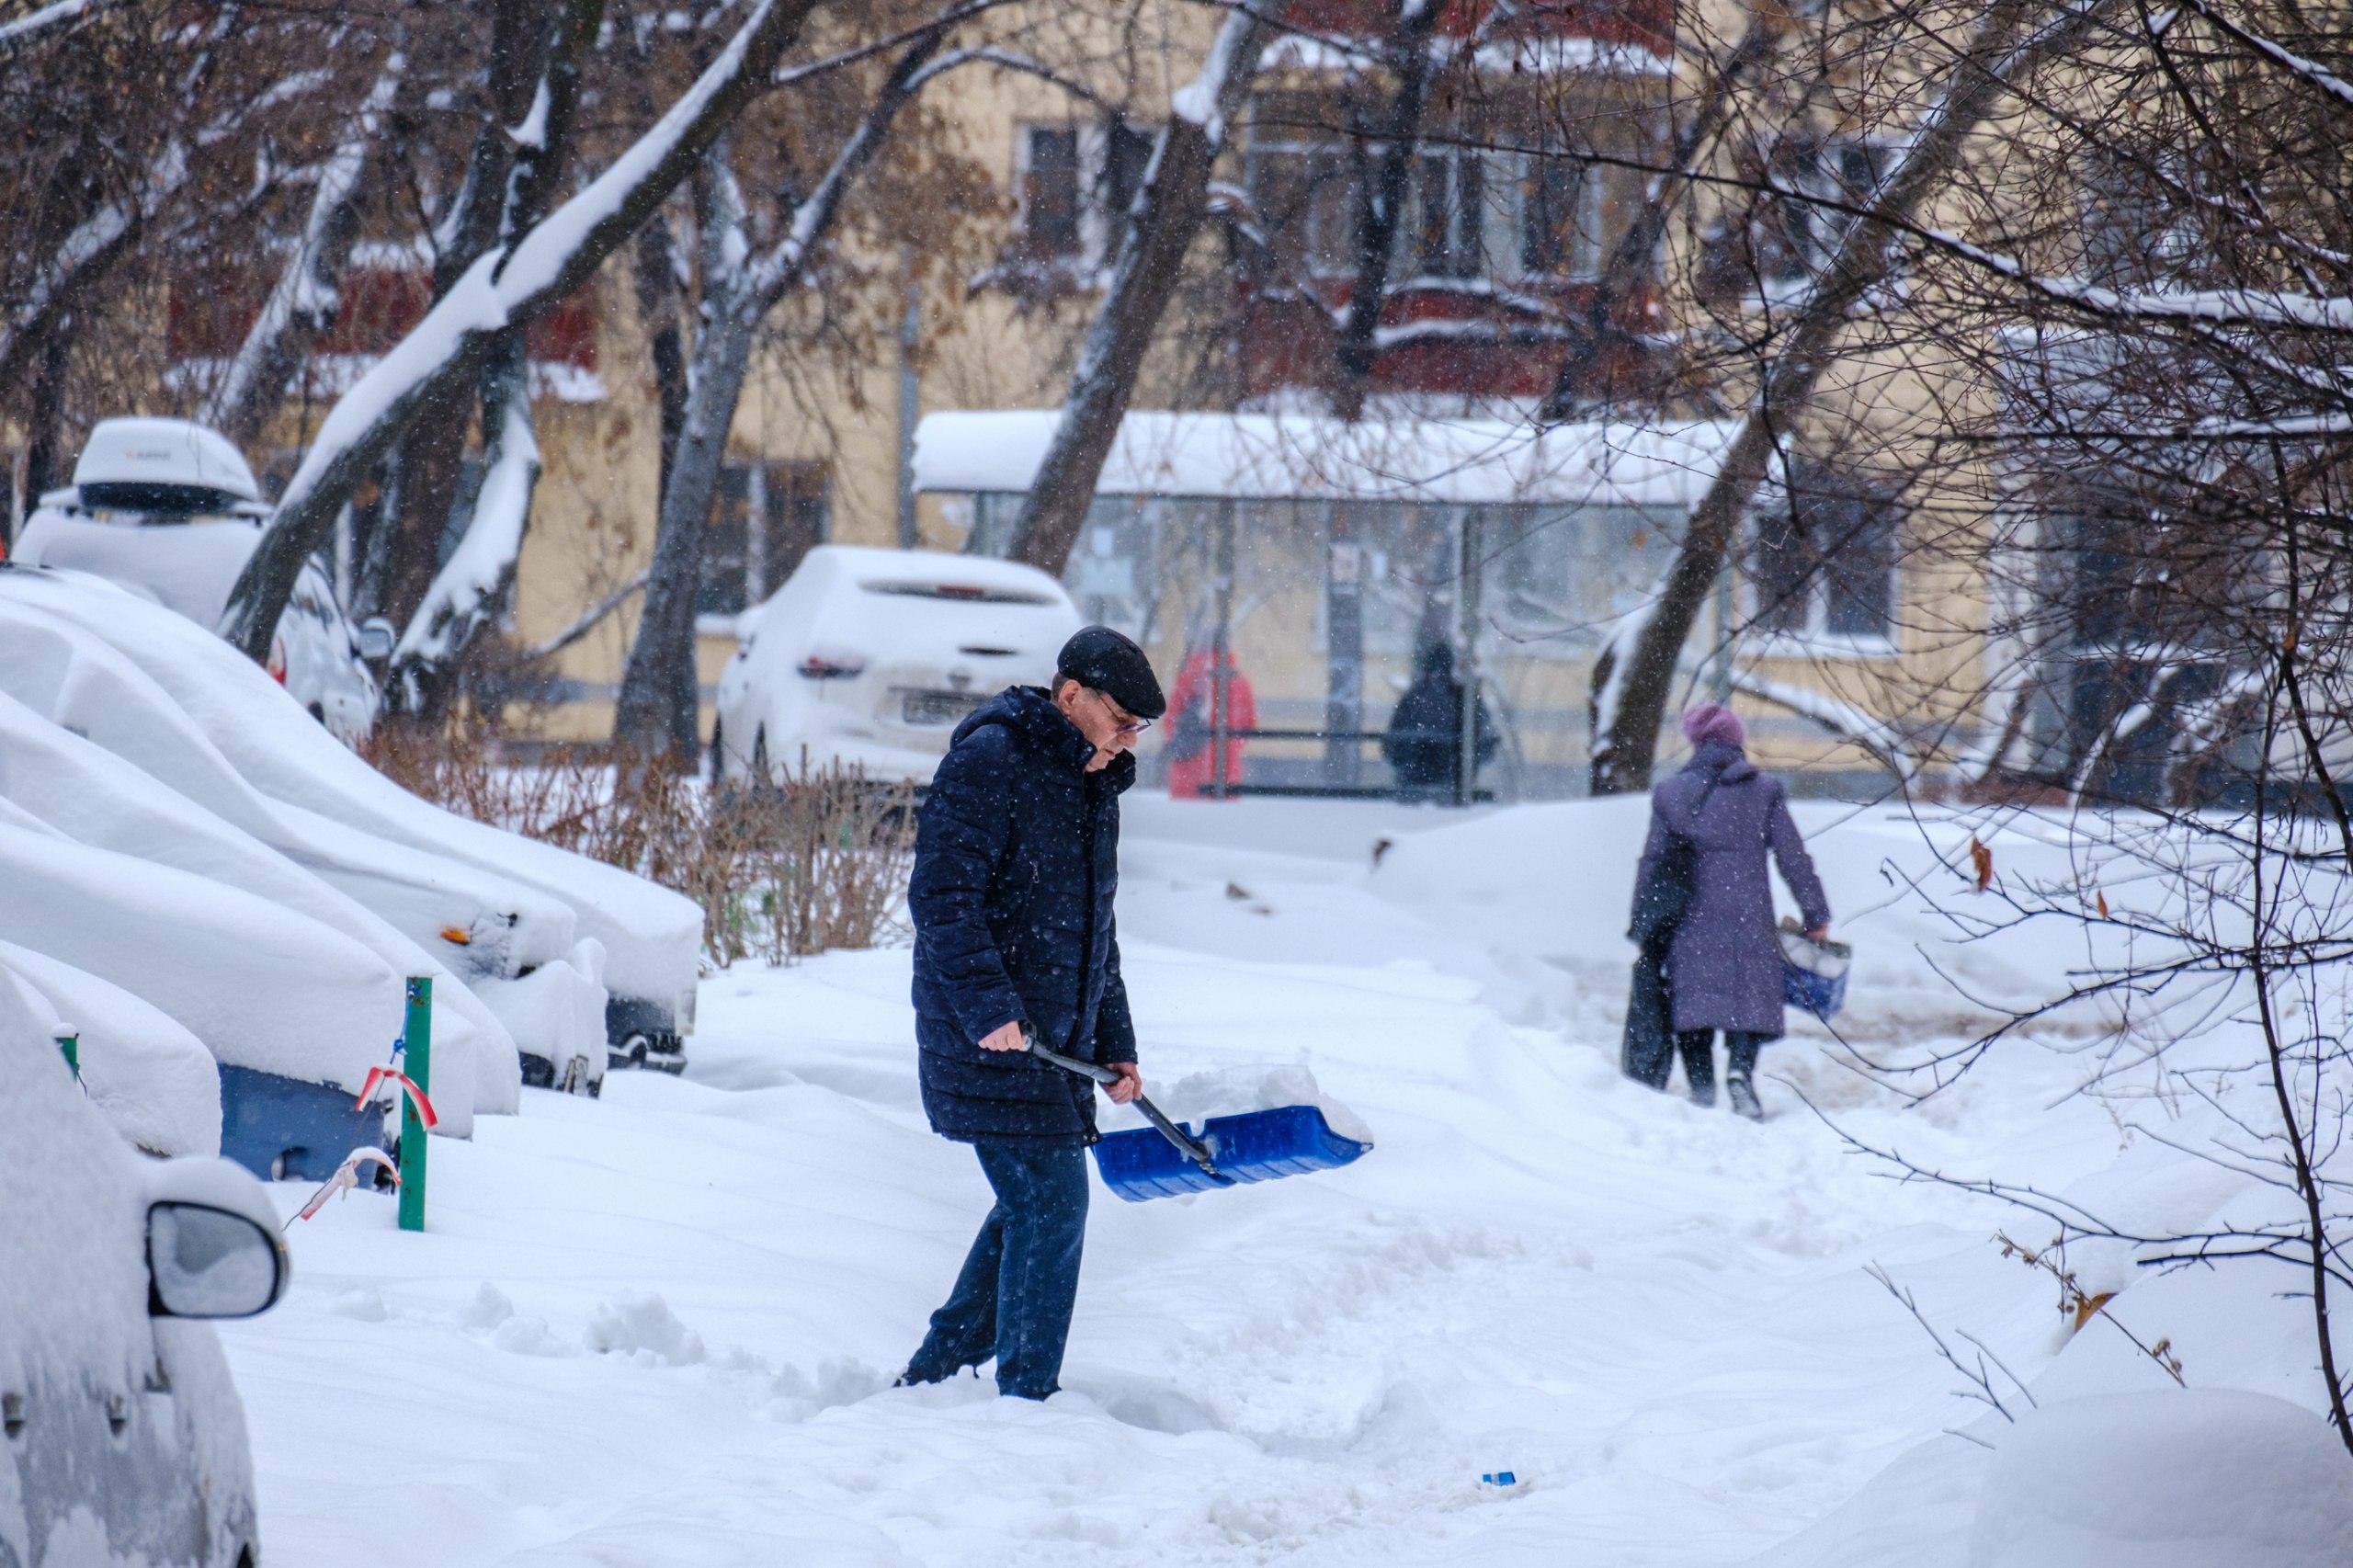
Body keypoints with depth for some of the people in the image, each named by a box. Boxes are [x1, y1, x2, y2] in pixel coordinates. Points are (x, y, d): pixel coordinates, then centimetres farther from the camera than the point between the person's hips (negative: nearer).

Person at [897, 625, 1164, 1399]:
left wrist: (1114, 1044, 21)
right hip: (990, 1036, -9)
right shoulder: (989, 761, -12)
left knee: (1033, 1205, 14)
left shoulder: (1095, 786, 17)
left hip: (1055, 1038, 9)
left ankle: (936, 1372, 25)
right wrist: (987, 1007, -28)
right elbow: (941, 895, -20)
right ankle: (1027, 1401, -6)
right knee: (1051, 1203, -11)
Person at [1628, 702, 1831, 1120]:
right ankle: (1740, 1068, -23)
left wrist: (1642, 925, 14)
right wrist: (1816, 917, 9)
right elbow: (1794, 858, 3)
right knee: (1749, 999, 2)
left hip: (1691, 918, 1)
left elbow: (1652, 862, 7)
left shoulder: (1670, 793, 7)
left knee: (1693, 1001, 5)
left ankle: (1701, 1086, -6)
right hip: (1748, 915, -1)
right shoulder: (1764, 791, 4)